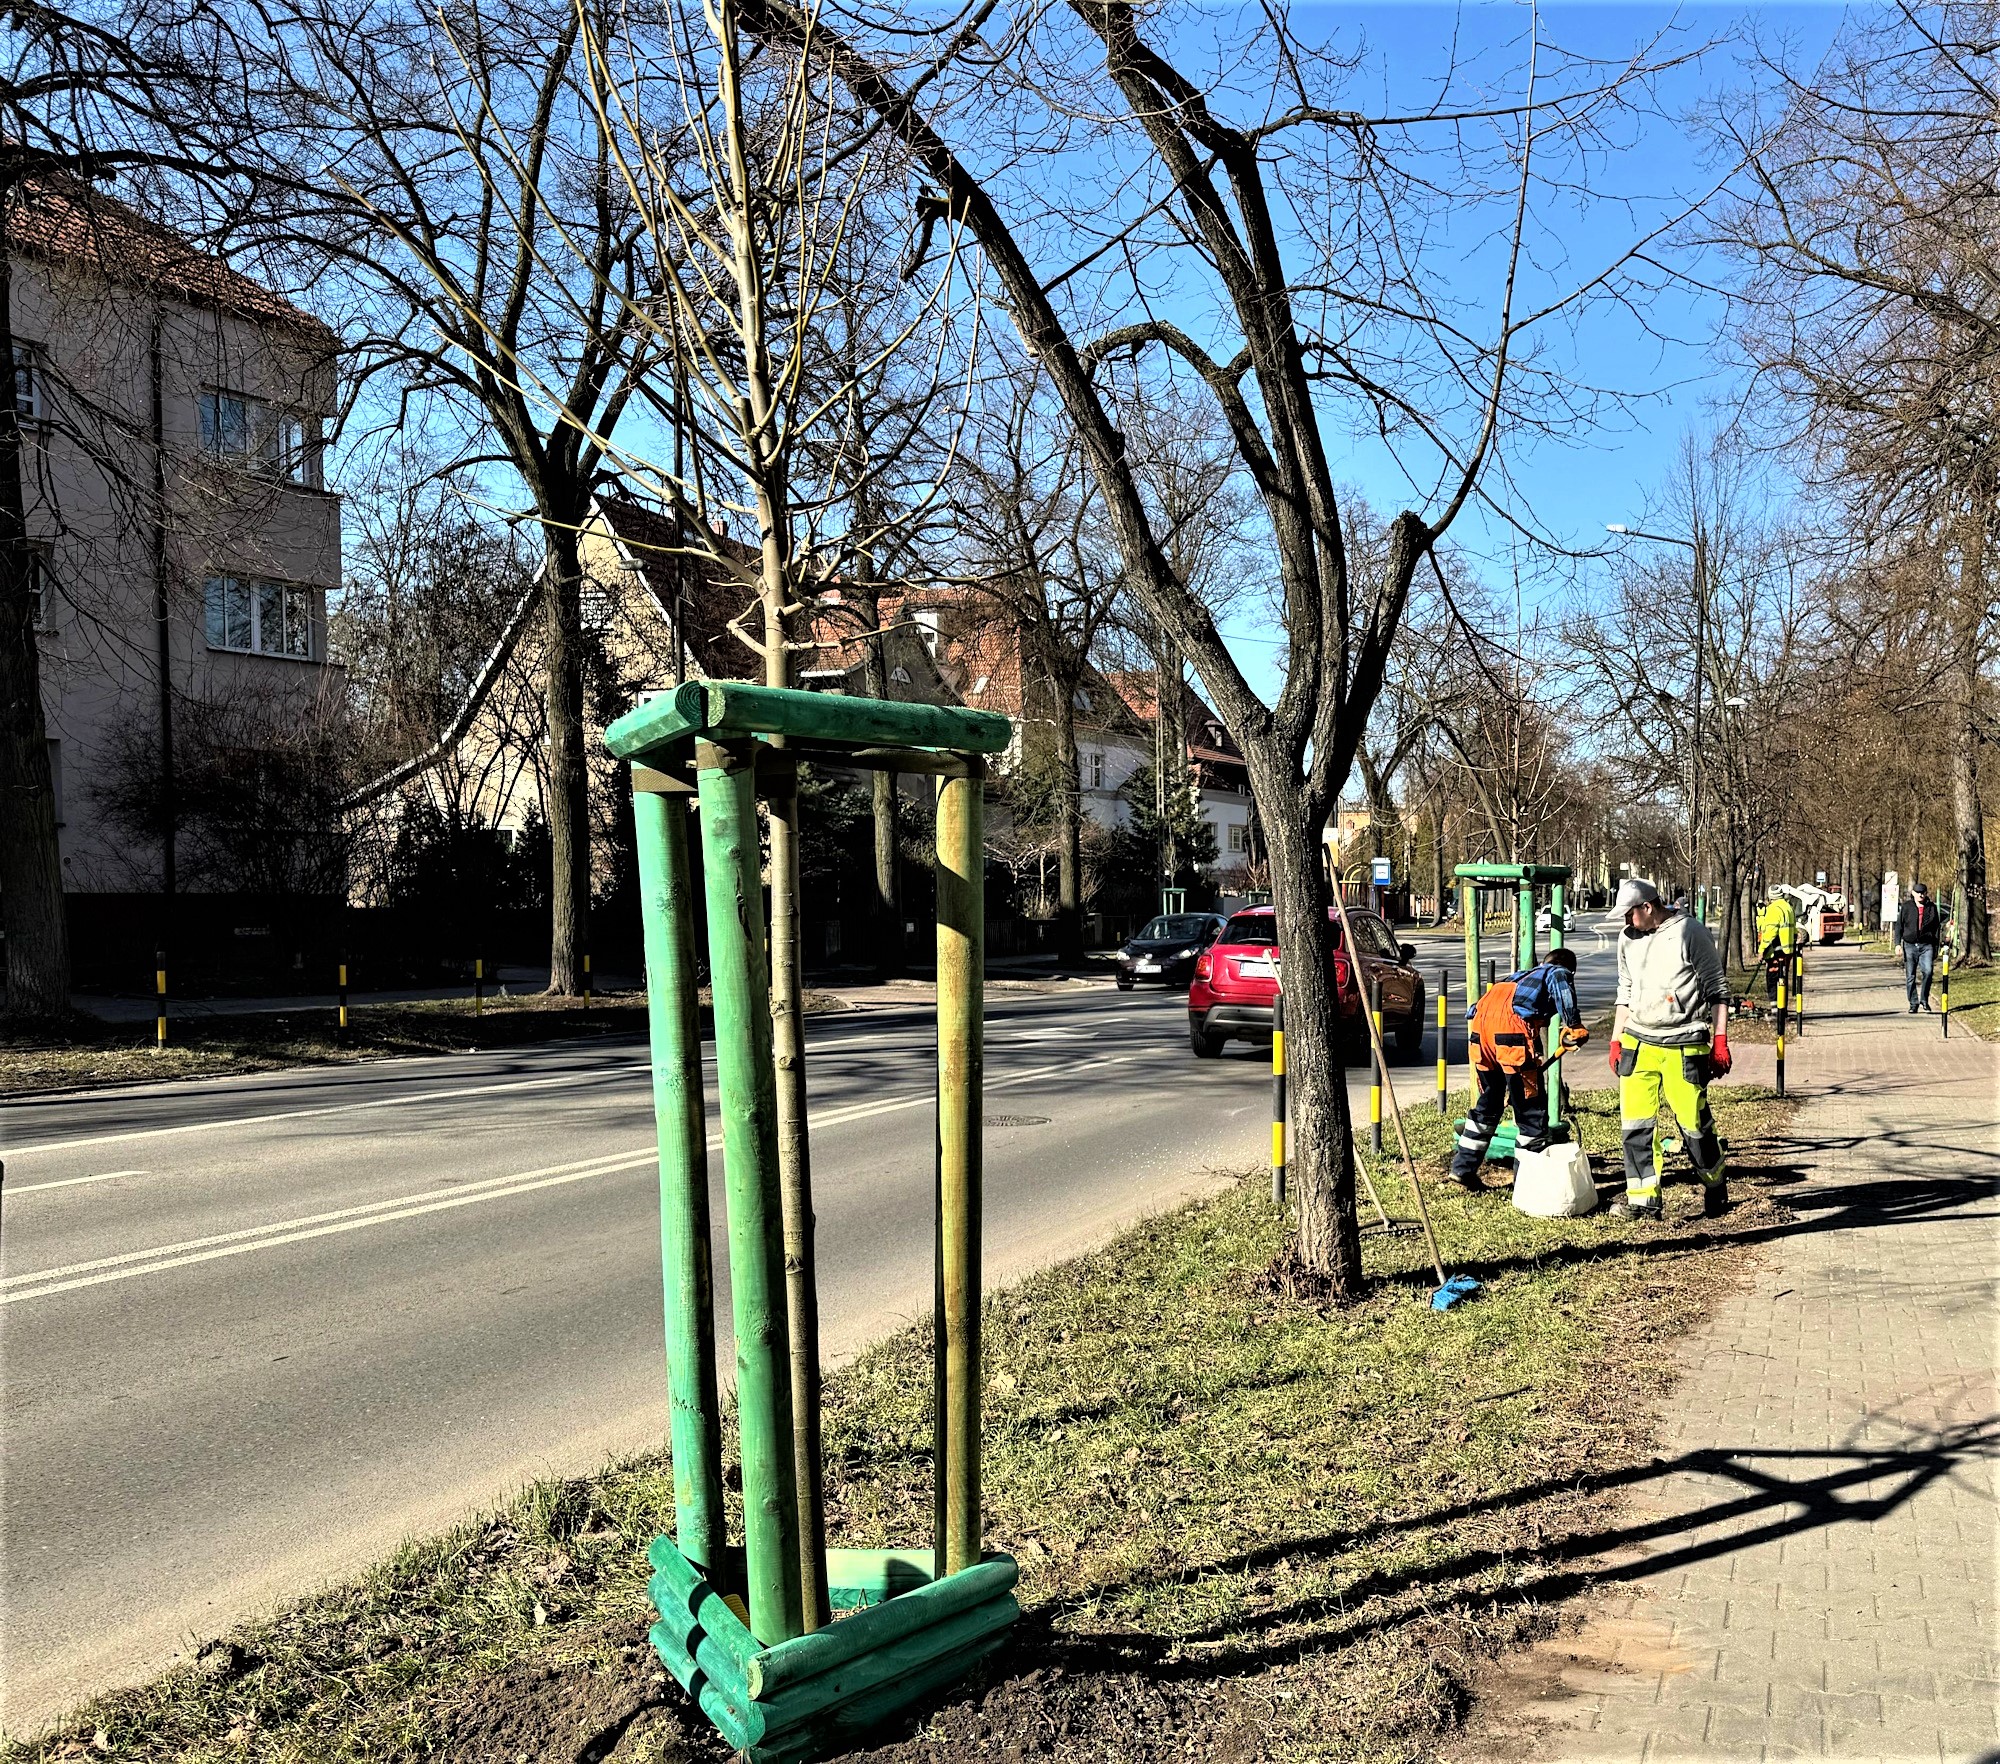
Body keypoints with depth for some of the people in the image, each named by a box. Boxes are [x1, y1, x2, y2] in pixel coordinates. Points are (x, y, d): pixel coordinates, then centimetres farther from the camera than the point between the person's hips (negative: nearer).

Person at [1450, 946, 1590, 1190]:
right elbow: (1561, 985, -7)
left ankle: (1463, 1168, 25)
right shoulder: (1560, 972, 20)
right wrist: (1574, 1026, -15)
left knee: (1488, 1102, 21)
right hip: (1513, 1025, -7)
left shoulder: (1523, 975, 38)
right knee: (1531, 1106, 4)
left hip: (1482, 1021, 7)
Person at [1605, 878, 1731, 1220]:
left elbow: (1717, 991, -3)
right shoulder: (1629, 939, 12)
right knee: (1634, 1123, 0)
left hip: (1684, 1047, -5)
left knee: (1694, 1122, 2)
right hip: (1638, 1042, 5)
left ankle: (1715, 1186, 28)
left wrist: (1720, 1042, -6)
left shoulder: (1690, 933, -6)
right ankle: (1643, 1199, 8)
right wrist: (1616, 1040, 16)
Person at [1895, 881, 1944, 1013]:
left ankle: (1924, 998, -1)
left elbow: (1936, 927, 15)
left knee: (1928, 971, -18)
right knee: (1910, 977, 2)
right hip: (1910, 945, 0)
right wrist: (1898, 943, -3)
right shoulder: (1907, 907, 6)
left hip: (1926, 945, 0)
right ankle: (1913, 1003, 11)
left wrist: (1936, 947, 12)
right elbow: (1899, 926, 6)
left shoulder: (1932, 907, 9)